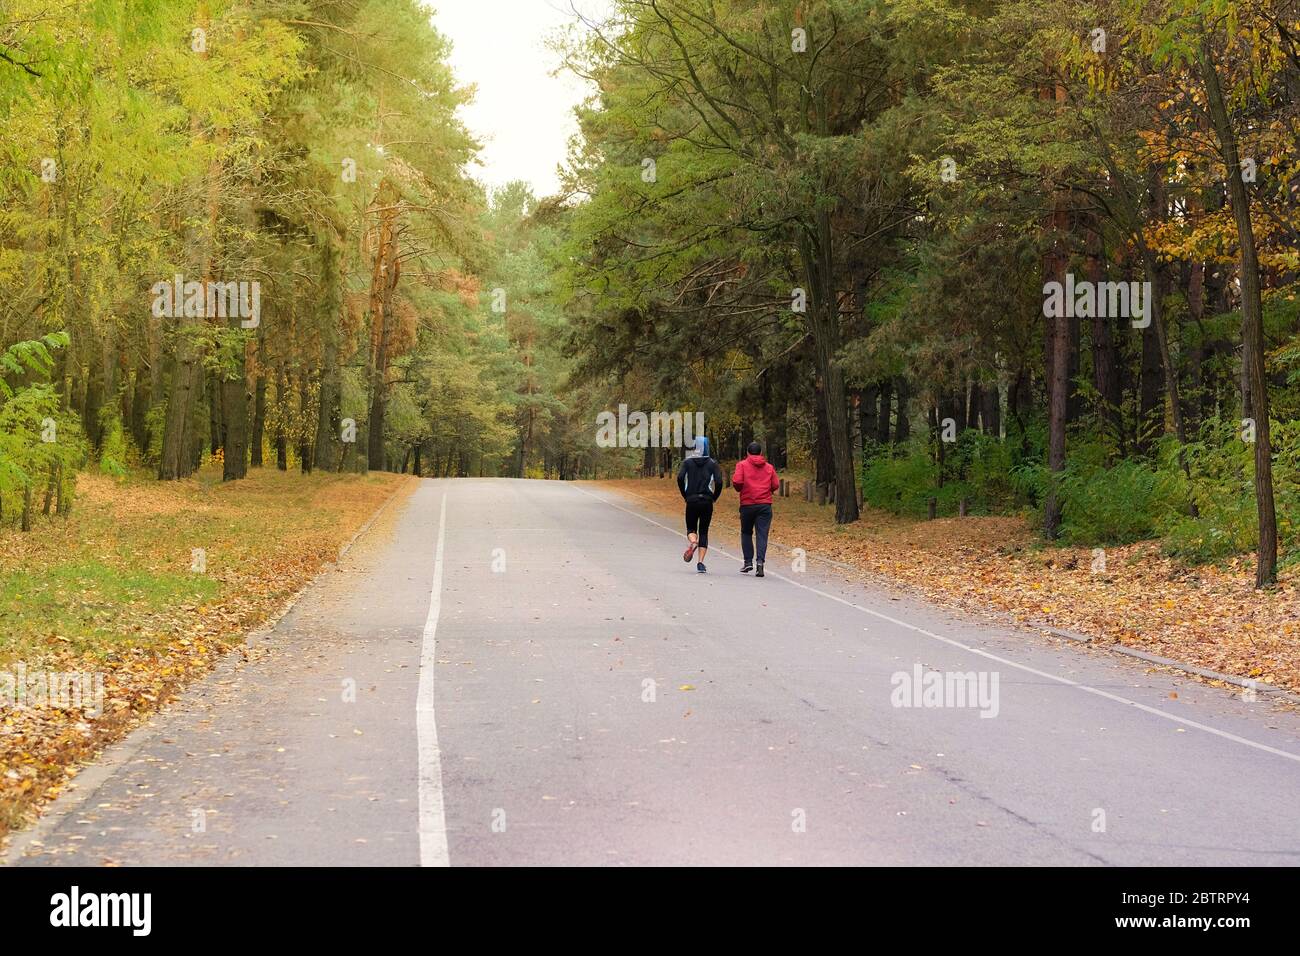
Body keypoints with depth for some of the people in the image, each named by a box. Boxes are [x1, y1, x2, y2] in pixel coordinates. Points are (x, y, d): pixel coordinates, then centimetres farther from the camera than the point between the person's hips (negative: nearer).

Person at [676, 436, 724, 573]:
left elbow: (680, 478, -9)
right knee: (704, 532, 9)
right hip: (707, 501, 0)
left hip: (691, 500, 0)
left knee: (691, 529, 14)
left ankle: (692, 542, -23)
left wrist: (684, 495, 2)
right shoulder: (712, 463, 3)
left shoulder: (687, 461, 4)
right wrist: (714, 498, 6)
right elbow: (719, 482, -7)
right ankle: (701, 563, -2)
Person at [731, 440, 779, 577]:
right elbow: (776, 485, 5)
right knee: (762, 534, -2)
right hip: (765, 504, 1)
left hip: (747, 504, -1)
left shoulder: (742, 464, 1)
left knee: (746, 533, 15)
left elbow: (737, 481, -12)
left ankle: (748, 561, 8)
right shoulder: (769, 467, 9)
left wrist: (740, 489, 9)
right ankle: (760, 561, -20)